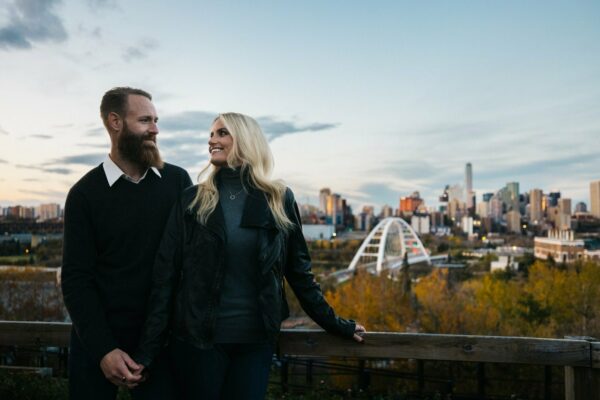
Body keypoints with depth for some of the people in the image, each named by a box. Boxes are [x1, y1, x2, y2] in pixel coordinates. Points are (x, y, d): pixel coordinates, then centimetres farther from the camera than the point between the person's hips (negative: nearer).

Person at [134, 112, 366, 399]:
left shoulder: (279, 200, -1)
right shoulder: (193, 200, -2)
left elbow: (298, 269, 5)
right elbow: (166, 273, -5)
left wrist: (333, 323, 7)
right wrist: (147, 348, -9)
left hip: (256, 340, 1)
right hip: (197, 338, 0)